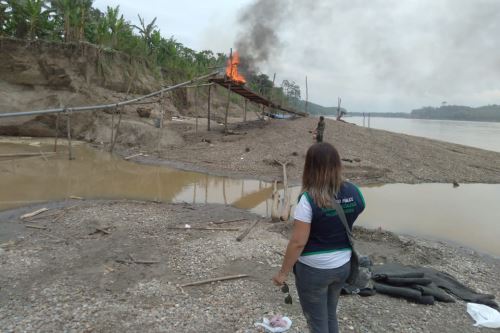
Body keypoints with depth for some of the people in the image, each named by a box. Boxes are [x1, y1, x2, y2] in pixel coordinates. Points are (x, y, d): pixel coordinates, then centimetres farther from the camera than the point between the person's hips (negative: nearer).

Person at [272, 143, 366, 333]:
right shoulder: (354, 192, -7)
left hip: (313, 269, -5)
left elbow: (298, 242, -22)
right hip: (343, 266, 6)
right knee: (330, 315, 26)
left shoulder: (309, 198, -24)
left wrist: (283, 272, -11)